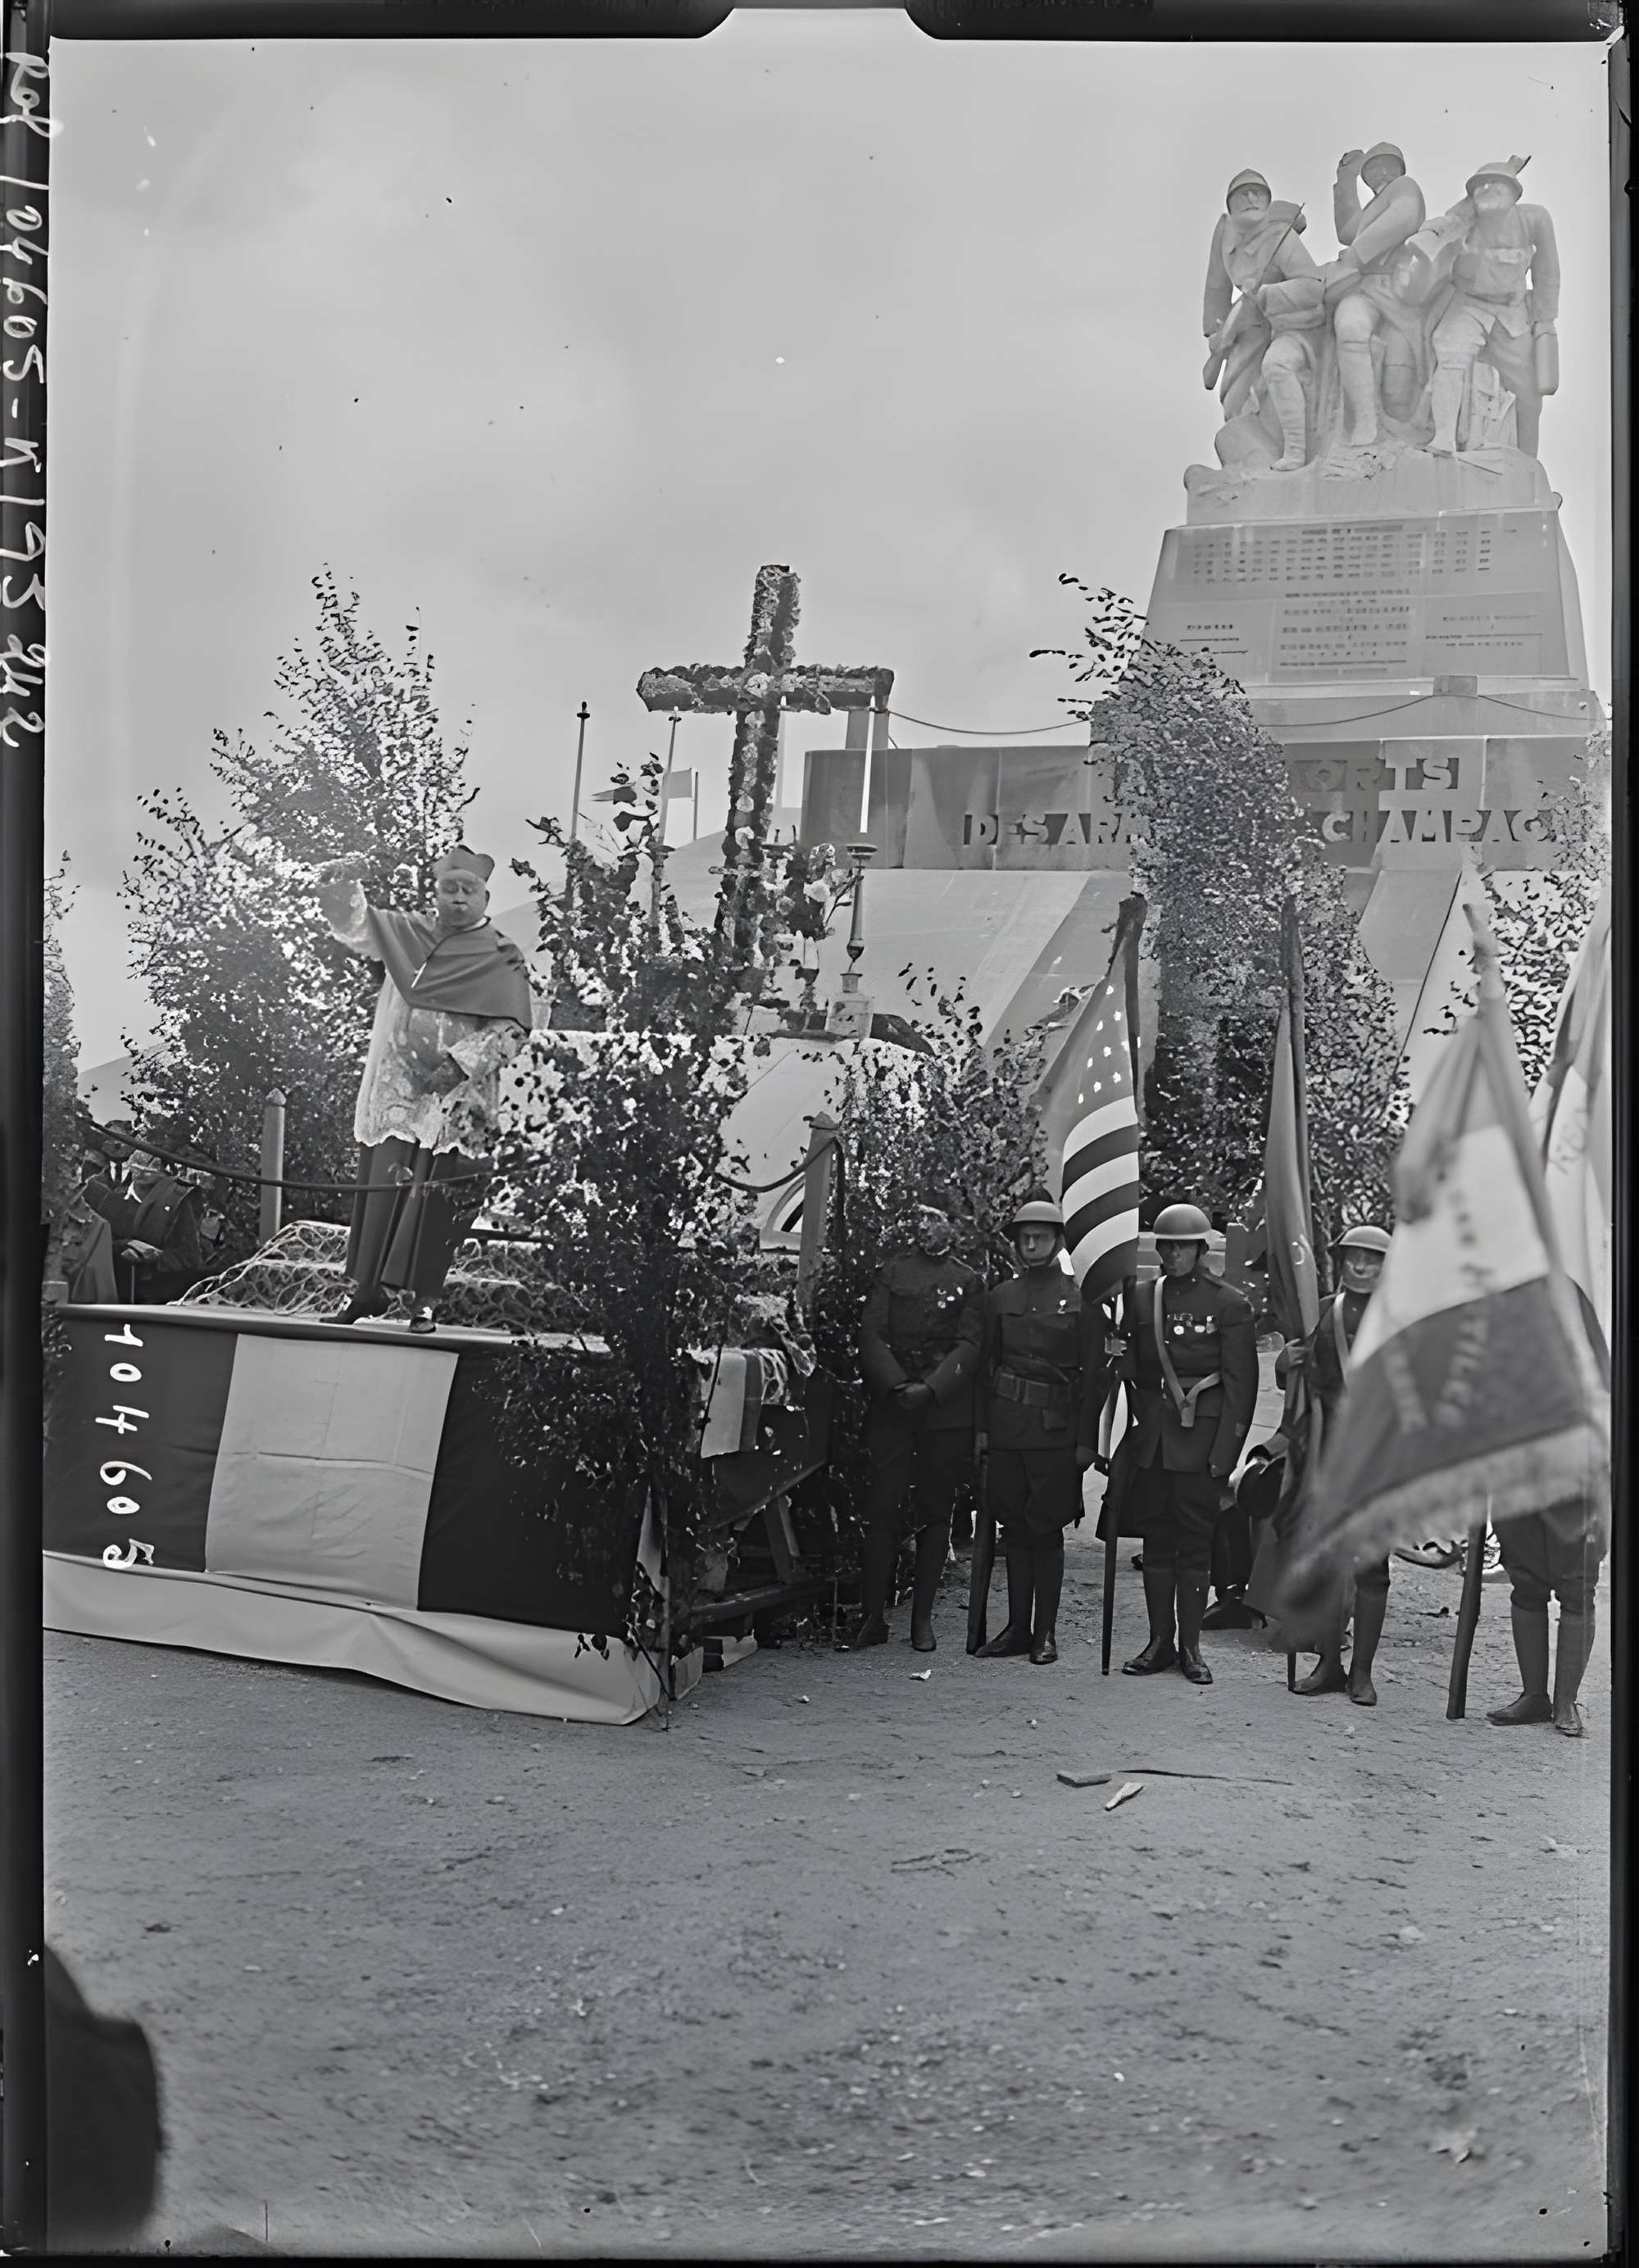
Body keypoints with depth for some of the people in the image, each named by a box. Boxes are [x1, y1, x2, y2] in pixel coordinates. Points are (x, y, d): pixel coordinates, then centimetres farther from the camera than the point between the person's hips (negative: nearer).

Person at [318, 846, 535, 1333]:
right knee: (381, 1185, 2)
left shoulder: (502, 959, -1)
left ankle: (426, 1297, 2)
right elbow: (357, 925, 4)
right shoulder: (407, 934, 11)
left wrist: (461, 1062, -17)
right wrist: (341, 890, -16)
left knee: (436, 1196, -4)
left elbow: (511, 1029, -7)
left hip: (456, 1098, -3)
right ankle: (368, 1287, 10)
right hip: (395, 1090, 3)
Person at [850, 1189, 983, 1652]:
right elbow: (871, 1334, 3)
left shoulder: (968, 1281, 8)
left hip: (946, 1410, -1)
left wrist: (930, 1389, -13)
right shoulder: (892, 1271, 12)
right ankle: (873, 1617, 2)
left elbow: (969, 1346, -1)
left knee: (935, 1513, 3)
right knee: (881, 1511, -4)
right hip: (891, 1406, 1)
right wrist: (898, 1385, -10)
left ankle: (922, 1618, 10)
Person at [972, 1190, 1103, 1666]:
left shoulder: (1080, 1300, 1)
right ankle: (1017, 1627, 15)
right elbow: (985, 1367, 11)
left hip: (1056, 1430, -3)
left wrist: (1086, 1440, -5)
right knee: (1014, 1528, 8)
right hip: (1006, 1426, 3)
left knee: (1046, 1531, -1)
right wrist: (981, 1429, 5)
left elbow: (1093, 1374, 0)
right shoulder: (999, 1298, 10)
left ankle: (1045, 1632, 7)